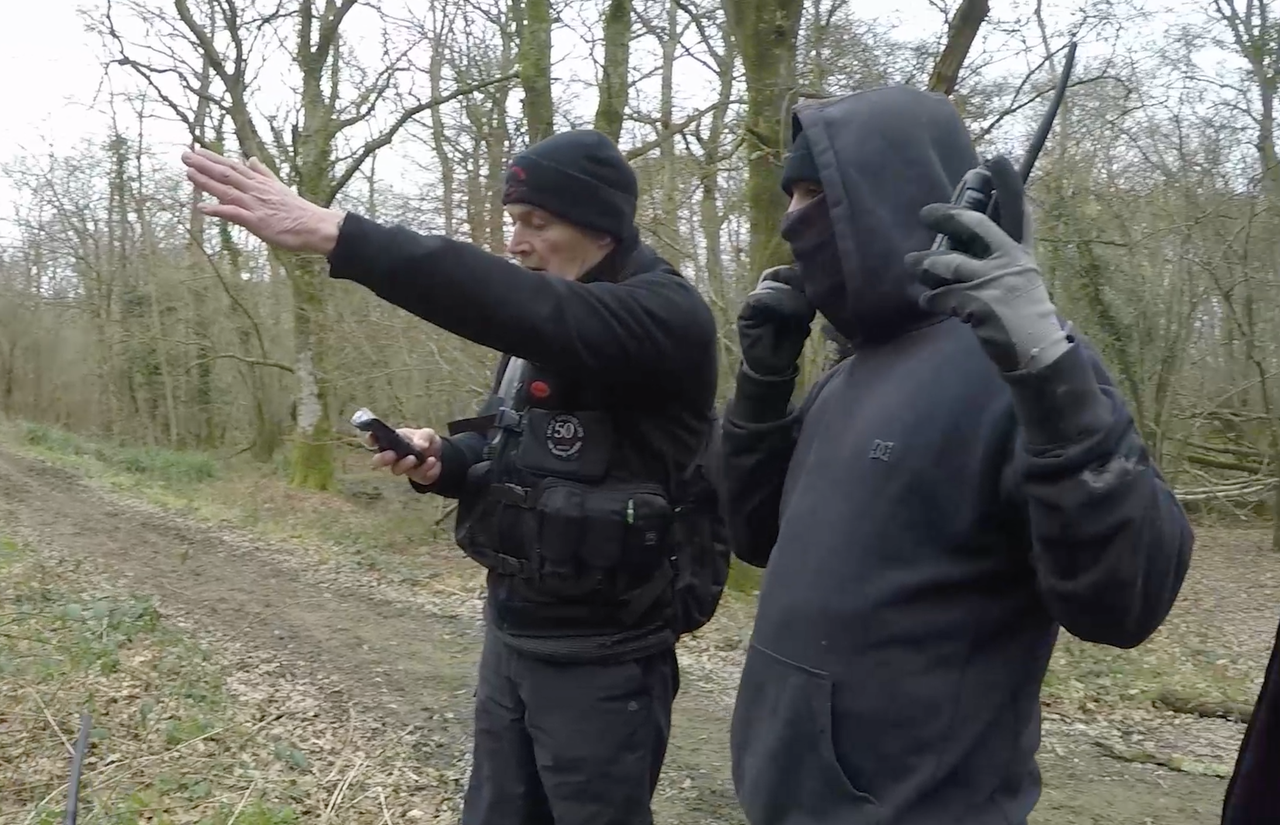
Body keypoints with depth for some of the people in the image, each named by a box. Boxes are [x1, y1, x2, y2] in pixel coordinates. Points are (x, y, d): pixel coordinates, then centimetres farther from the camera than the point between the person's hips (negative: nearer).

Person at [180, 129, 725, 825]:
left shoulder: (668, 316, -19)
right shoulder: (542, 326, 7)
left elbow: (519, 308, -34)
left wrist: (333, 232, -37)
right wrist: (441, 460, -7)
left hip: (599, 657, -7)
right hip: (509, 630, 7)